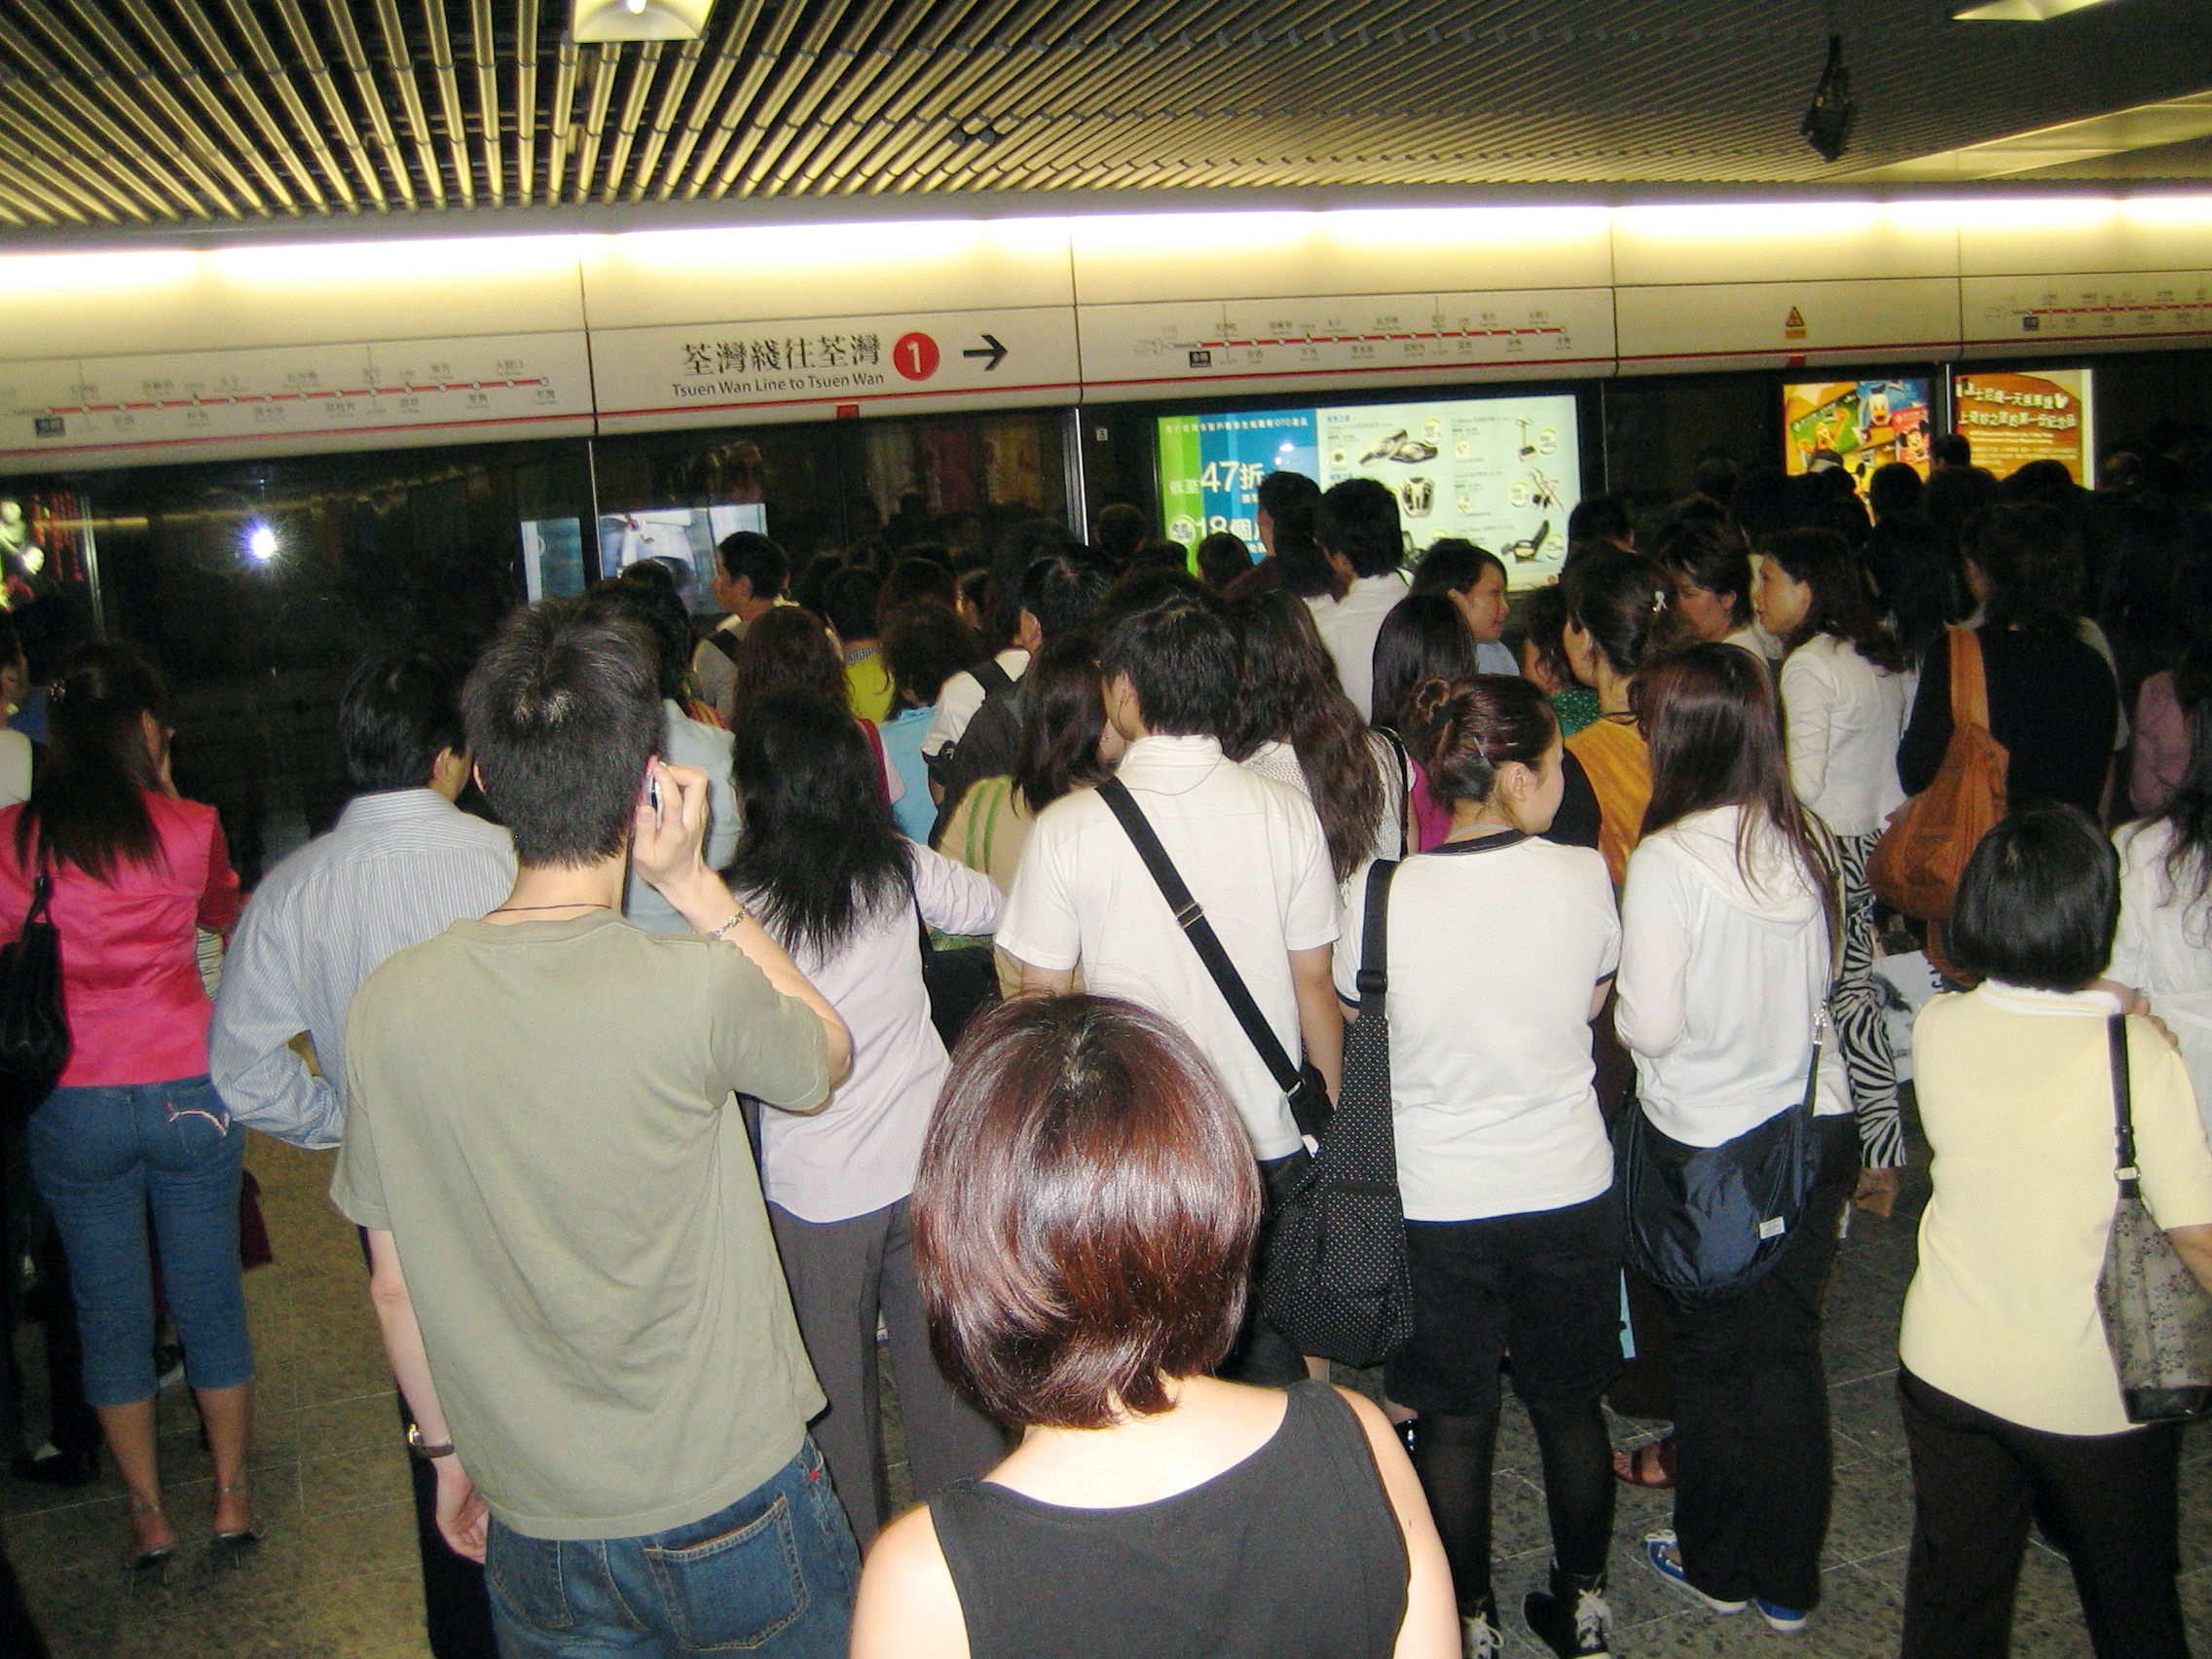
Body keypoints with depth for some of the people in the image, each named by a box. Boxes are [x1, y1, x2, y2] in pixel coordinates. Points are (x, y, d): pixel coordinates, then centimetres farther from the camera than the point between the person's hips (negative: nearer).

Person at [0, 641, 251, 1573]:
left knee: (110, 1312, 13)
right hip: (191, 1093, 0)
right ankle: (232, 1501, 24)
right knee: (210, 1299, 13)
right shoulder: (190, 828, -6)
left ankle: (149, 1517, 23)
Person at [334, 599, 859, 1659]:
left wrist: (447, 1449, 15)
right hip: (733, 1515, -3)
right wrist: (693, 883, -6)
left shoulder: (390, 1005, -12)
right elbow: (830, 1056, 0)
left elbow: (394, 1283, 0)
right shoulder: (698, 987, -24)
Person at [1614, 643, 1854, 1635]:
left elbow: (1651, 1025, -18)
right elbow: (1824, 984, 9)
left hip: (1708, 1144, -4)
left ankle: (1717, 1567, 31)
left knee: (1713, 1358, 14)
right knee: (1790, 1350, 16)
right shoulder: (1807, 844, -4)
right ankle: (1789, 1581, 28)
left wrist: (1619, 1011, 1)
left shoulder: (1667, 859, -20)